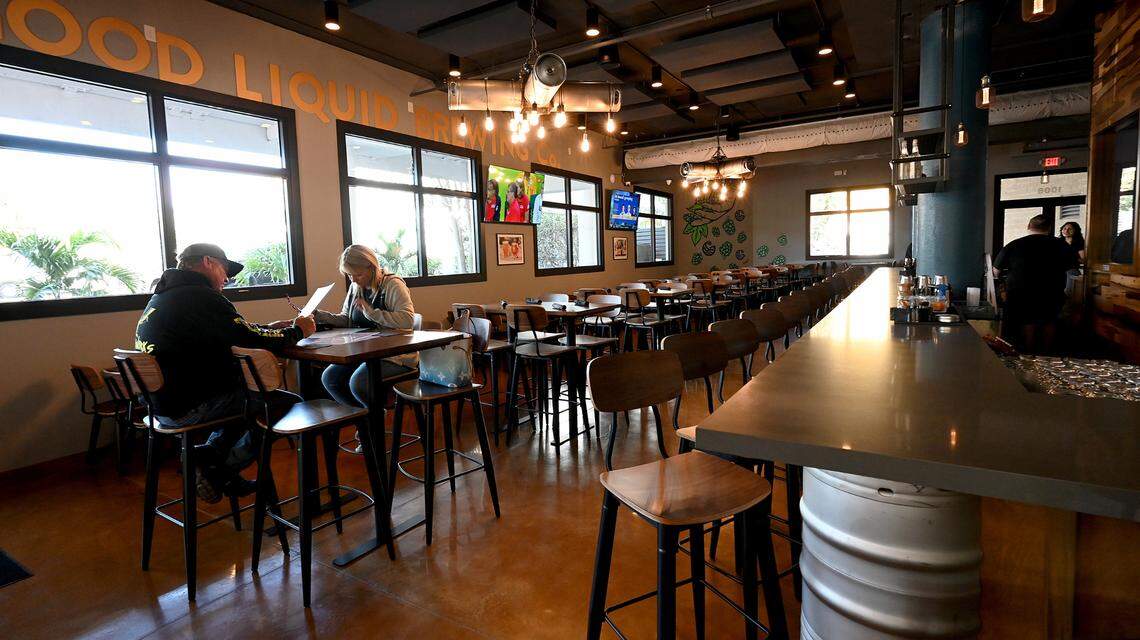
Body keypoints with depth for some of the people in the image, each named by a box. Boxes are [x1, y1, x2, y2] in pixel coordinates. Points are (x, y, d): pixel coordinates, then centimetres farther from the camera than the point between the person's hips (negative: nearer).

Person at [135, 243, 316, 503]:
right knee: (288, 403, -5)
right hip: (189, 408, -10)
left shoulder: (162, 296, 15)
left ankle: (211, 454, 15)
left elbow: (230, 332, 17)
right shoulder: (200, 296, -17)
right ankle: (221, 467, 5)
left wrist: (270, 328, 13)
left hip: (161, 404, 10)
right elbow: (249, 337, -16)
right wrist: (297, 330, -1)